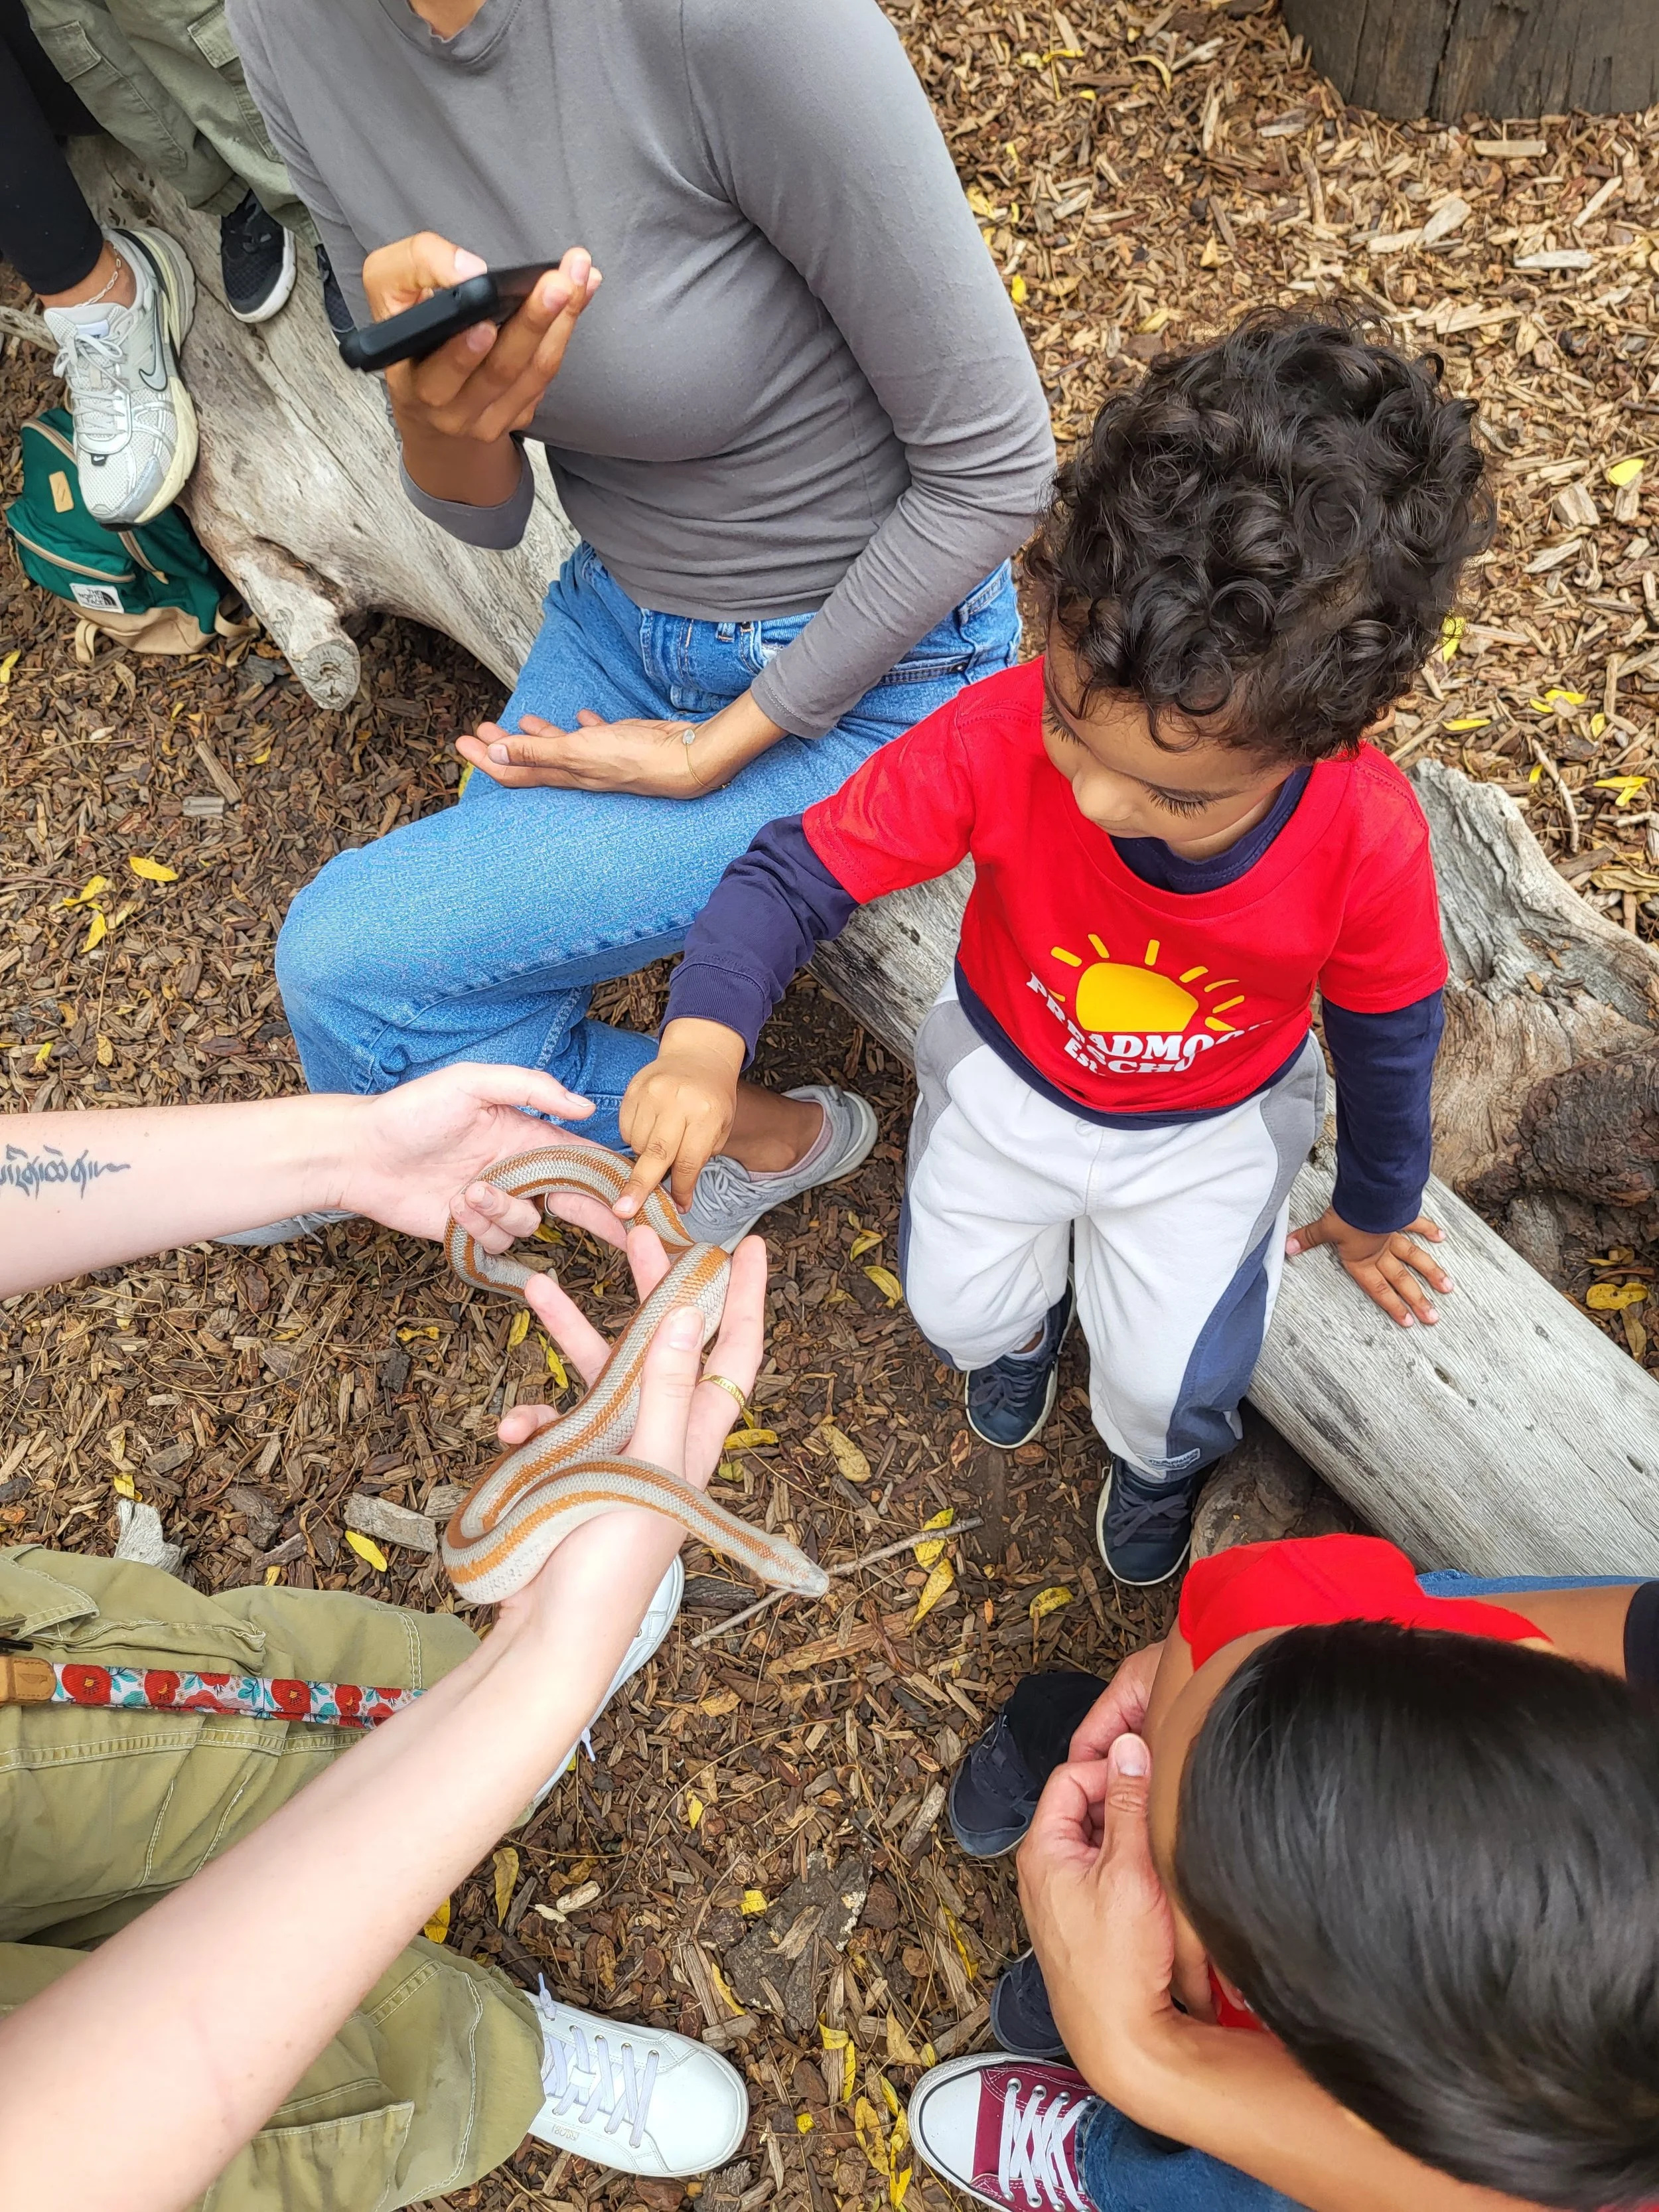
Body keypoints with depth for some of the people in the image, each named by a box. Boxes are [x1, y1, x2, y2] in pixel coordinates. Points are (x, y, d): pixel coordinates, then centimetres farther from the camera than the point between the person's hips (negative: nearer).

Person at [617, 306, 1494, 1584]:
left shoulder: (1369, 841, -32)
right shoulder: (1001, 738, -36)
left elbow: (1386, 1035, -12)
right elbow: (800, 873, -28)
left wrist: (1377, 1206, 6)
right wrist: (705, 1037, -47)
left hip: (1208, 1128, 0)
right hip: (1008, 1075, 1)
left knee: (1170, 1388, 2)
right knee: (957, 1309, 10)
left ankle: (1160, 1452, 43)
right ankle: (1026, 1314, 51)